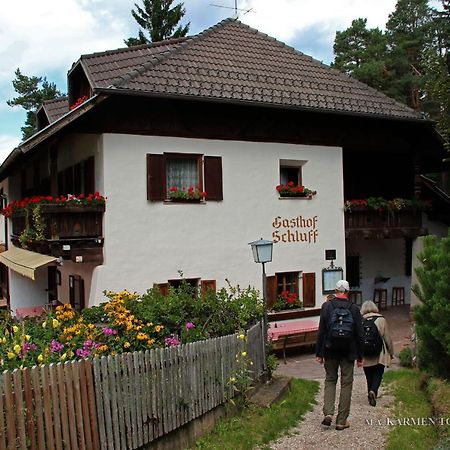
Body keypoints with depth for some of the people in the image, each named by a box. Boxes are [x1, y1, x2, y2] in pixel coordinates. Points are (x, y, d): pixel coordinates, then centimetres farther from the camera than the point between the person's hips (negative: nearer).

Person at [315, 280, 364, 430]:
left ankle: (328, 413, 0)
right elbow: (359, 335, -1)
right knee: (346, 384, 8)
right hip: (348, 353, 0)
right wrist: (360, 357, 7)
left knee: (330, 380, 16)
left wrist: (318, 353, 1)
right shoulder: (354, 309, -3)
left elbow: (321, 331, -5)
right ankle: (342, 421, 10)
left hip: (330, 351, 0)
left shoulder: (326, 306, -5)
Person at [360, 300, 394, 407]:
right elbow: (387, 337, 0)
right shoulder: (381, 320, -3)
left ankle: (371, 394, 16)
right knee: (378, 374, 4)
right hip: (379, 354, -1)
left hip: (366, 355, 2)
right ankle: (373, 391, -18)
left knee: (369, 376, 13)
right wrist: (391, 352, 11)